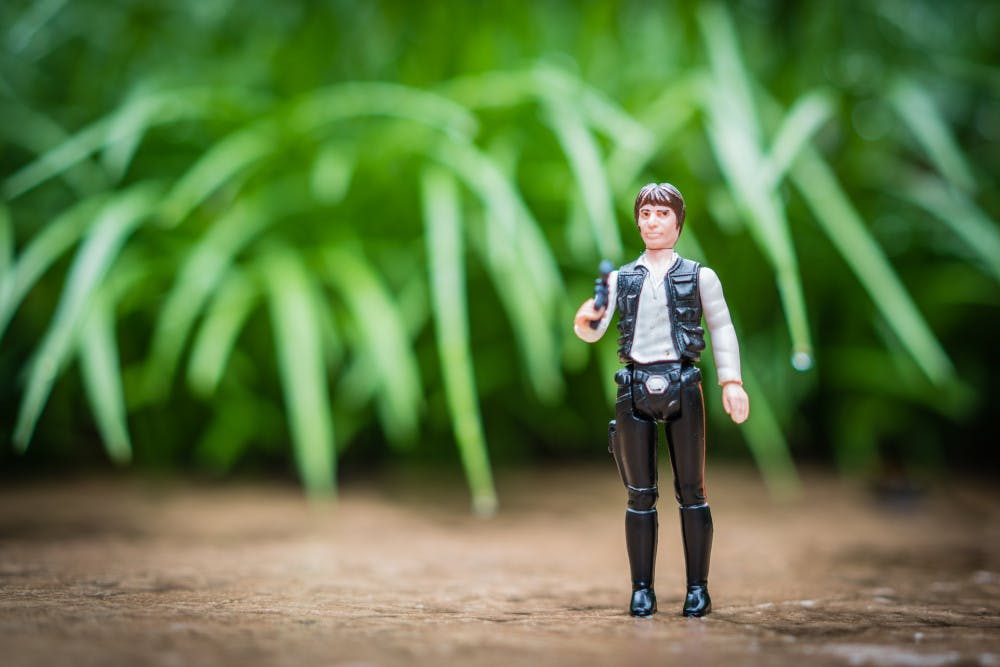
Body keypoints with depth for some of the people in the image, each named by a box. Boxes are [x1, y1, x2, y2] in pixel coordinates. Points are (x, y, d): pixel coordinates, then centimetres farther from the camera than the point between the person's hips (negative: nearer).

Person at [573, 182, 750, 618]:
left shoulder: (699, 276, 8)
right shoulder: (620, 279, 12)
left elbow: (722, 329, 10)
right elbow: (594, 332, 4)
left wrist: (732, 382, 0)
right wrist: (584, 319, -19)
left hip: (681, 386, -1)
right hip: (634, 390, 2)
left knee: (691, 491, 1)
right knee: (639, 495, 4)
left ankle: (698, 588, 6)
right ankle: (642, 589, 9)